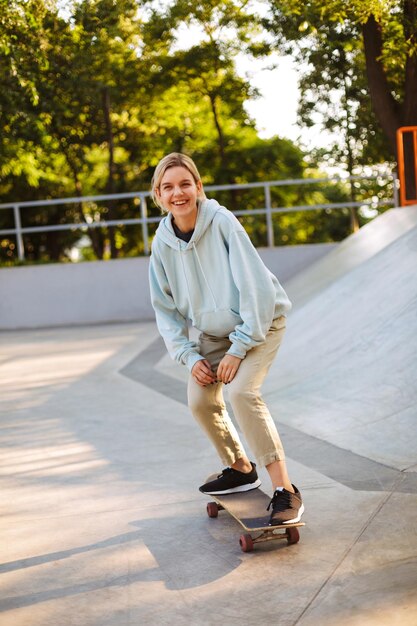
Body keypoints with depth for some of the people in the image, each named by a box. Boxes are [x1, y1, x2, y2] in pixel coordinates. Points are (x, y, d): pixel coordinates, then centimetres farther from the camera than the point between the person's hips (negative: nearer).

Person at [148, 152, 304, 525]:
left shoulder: (221, 222, -24)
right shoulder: (163, 241, -8)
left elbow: (256, 287, -24)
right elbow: (166, 308, 1)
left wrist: (239, 348, -23)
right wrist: (189, 356, -8)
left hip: (261, 321, -6)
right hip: (214, 330, 6)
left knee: (241, 391, -26)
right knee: (200, 401, 0)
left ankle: (285, 491, -21)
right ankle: (240, 469, 26)